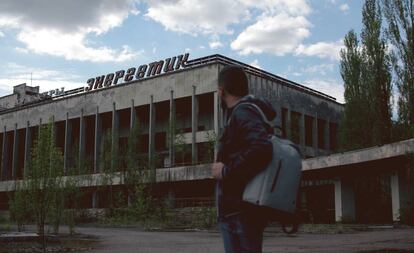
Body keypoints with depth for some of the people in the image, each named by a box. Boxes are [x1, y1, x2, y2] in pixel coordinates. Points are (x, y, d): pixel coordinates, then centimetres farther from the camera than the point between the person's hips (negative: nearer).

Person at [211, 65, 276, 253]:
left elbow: (260, 150, -30)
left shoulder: (242, 113, -13)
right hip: (249, 211, 10)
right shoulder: (255, 112, 19)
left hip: (238, 213, -10)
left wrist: (226, 171, -19)